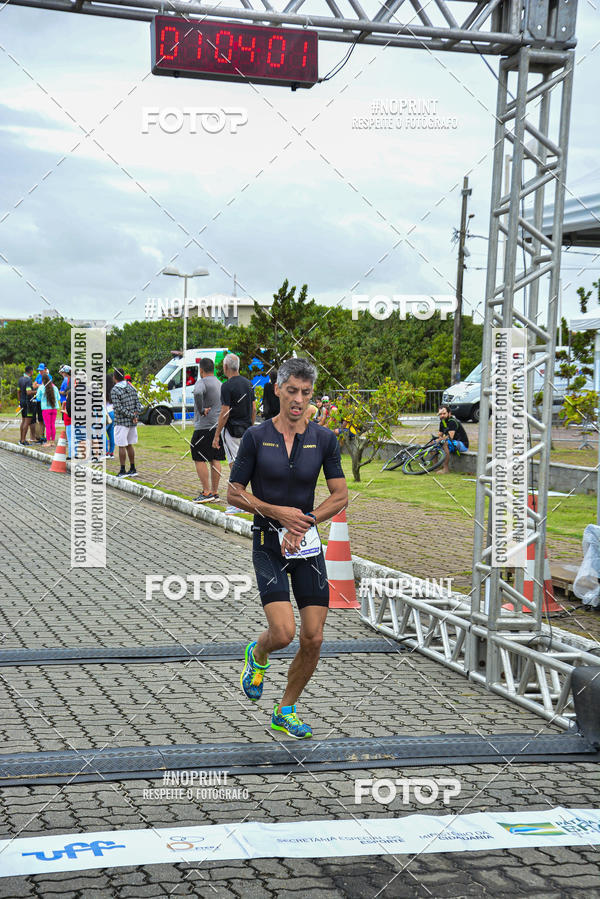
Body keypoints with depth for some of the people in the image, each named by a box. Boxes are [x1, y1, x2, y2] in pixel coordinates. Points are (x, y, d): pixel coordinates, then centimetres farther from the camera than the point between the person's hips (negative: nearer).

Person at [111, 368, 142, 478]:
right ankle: (133, 469, 17)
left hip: (121, 421, -7)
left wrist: (131, 416, -14)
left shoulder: (114, 390, -13)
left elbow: (118, 408, -18)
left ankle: (122, 471, -1)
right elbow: (138, 403, 4)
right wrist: (136, 414, -7)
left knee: (122, 446, -2)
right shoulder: (131, 387, 8)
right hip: (132, 423, 7)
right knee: (129, 445, 15)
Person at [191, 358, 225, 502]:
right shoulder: (220, 384, 16)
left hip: (204, 427, -8)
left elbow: (197, 393, -33)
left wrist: (201, 410, -21)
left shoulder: (202, 382, -10)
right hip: (219, 427, 8)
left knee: (200, 460, -2)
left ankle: (206, 492, -4)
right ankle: (215, 493, 12)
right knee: (215, 460, 9)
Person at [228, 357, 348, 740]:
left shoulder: (323, 438, 0)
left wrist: (304, 522, -11)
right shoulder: (257, 437, -5)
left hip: (308, 545, 3)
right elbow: (234, 493, -3)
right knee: (284, 632, -16)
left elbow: (341, 496, 2)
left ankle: (286, 711, 22)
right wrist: (278, 513, -14)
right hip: (269, 544, -3)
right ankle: (257, 654, 21)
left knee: (313, 639, 0)